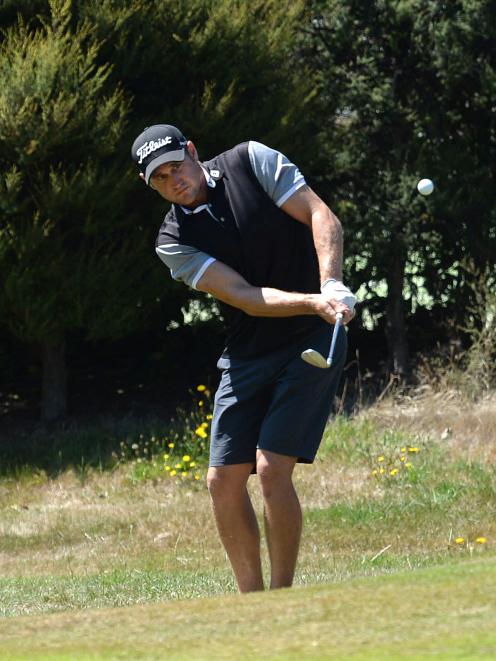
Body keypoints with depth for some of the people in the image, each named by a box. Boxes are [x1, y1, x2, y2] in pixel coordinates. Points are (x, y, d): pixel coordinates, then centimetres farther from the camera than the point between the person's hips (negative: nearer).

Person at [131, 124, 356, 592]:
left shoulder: (253, 162, -4)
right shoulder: (174, 242, -3)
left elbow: (321, 217, -9)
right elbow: (247, 298, -14)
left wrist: (331, 284, -26)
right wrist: (314, 303, -30)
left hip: (313, 342, -4)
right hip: (246, 356, 4)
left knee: (272, 469, -15)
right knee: (223, 480, 0)